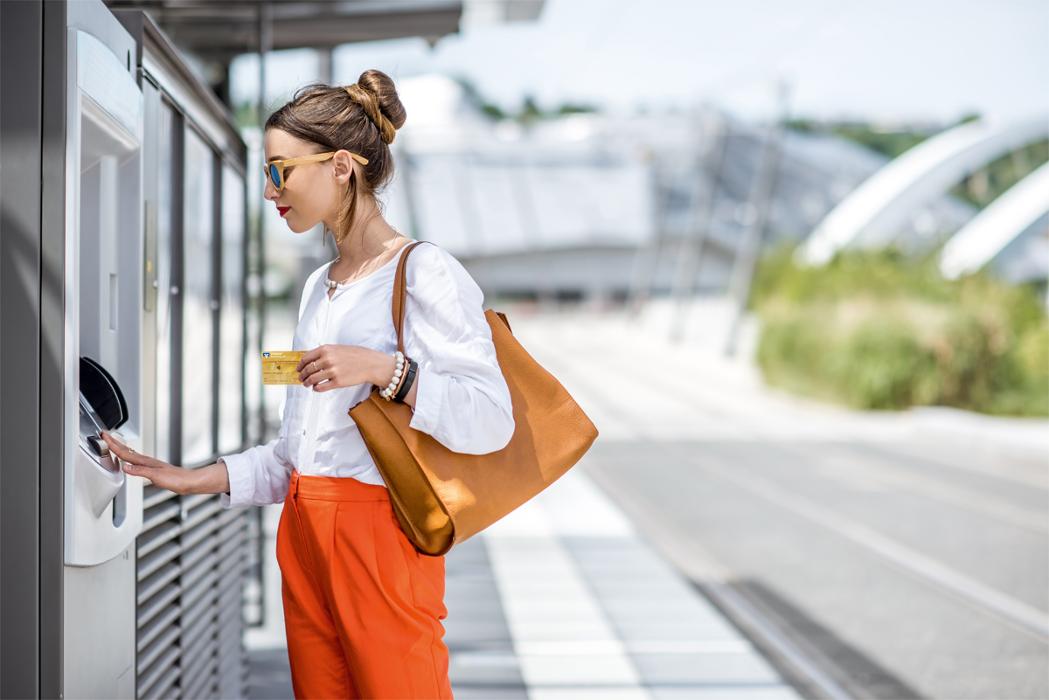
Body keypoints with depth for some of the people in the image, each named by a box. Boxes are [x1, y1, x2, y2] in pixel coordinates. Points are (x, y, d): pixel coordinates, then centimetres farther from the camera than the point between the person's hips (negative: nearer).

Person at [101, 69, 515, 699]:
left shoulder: (424, 272, -7)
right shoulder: (319, 287, 19)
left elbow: (491, 419, -17)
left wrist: (382, 368, -26)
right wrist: (197, 479, 12)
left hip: (379, 526, -8)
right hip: (305, 531, 8)